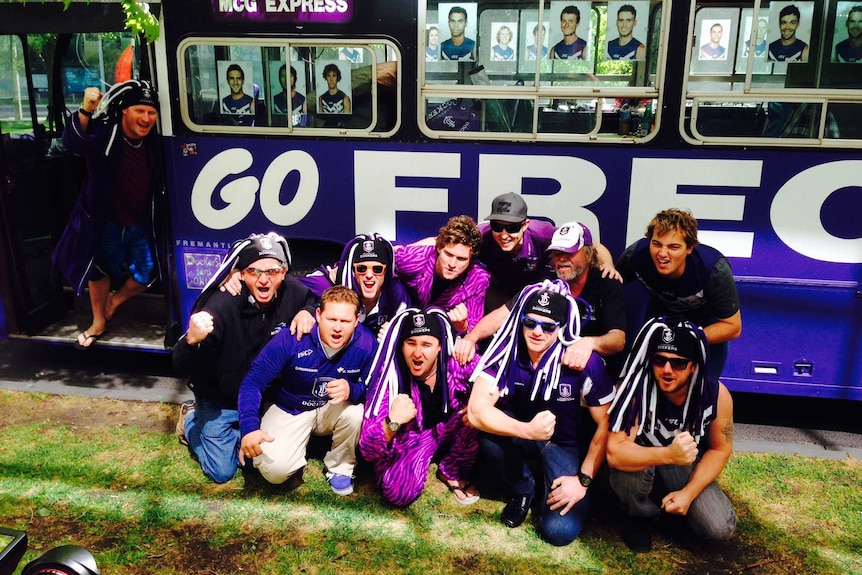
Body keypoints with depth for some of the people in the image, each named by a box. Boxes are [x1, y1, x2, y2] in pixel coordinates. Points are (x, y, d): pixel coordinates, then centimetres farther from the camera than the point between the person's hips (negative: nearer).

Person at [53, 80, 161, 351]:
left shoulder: (154, 143, -6)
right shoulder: (105, 135, -18)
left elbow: (160, 182, 6)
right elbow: (73, 143, -39)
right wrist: (85, 110, -55)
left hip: (140, 224, 3)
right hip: (106, 222, -2)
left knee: (146, 274, 4)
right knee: (100, 269, 15)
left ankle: (114, 302, 36)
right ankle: (99, 322, 37)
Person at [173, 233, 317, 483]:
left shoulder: (292, 292, -19)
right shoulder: (222, 305, -31)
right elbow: (181, 368, -31)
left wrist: (308, 311, -20)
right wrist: (191, 340, -55)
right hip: (218, 401, -4)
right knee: (222, 471, 3)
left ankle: (236, 432, 35)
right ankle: (191, 419, 27)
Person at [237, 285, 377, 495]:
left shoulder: (366, 343, -21)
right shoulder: (290, 340, -26)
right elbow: (253, 382, -21)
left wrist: (351, 390, -37)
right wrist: (249, 428, -36)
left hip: (335, 409, 2)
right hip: (289, 411, -2)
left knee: (355, 413, -32)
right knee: (275, 470, -24)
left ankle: (339, 467, -1)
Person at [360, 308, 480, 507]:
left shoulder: (456, 362, -23)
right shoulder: (389, 379, -26)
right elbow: (367, 450, -28)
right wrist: (392, 422, -48)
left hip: (448, 431, 3)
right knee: (398, 492, -31)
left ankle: (452, 474, 1)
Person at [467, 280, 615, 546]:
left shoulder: (585, 362, -24)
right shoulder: (508, 351, -22)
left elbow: (606, 425, -15)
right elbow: (476, 410, -30)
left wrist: (583, 480, -18)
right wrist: (528, 430, -44)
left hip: (566, 443, -2)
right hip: (521, 432, 2)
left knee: (560, 530, -22)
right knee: (487, 427, -31)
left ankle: (549, 488, 15)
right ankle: (523, 488, 0)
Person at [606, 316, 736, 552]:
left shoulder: (716, 394, -19)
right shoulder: (636, 390, -30)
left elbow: (720, 449, -5)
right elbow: (615, 453, -38)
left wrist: (688, 493, -16)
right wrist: (668, 454, -52)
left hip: (688, 468, 3)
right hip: (642, 465, -3)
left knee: (721, 529, -16)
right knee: (626, 469, -36)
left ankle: (670, 500, 16)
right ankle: (641, 515, -1)